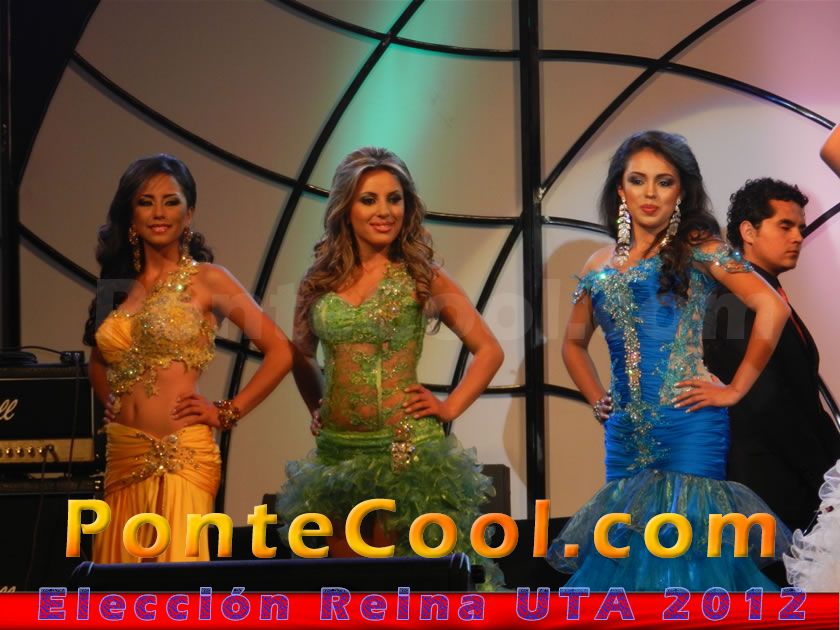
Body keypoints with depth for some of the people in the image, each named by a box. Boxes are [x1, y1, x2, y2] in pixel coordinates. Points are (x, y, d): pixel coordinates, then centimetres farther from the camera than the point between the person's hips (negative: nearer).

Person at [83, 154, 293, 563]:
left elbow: (280, 352, -6)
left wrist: (227, 413, -6)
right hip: (124, 456, 5)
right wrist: (112, 402, 13)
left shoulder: (207, 279, -2)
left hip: (182, 456, -5)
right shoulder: (118, 285, 13)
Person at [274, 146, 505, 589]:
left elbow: (489, 350, 1)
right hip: (336, 453, 4)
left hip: (406, 451, -4)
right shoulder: (319, 283, 7)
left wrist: (449, 408, -7)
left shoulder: (421, 279, -2)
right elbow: (300, 355, 24)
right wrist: (316, 407, 12)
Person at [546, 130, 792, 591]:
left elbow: (772, 307, -11)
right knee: (624, 549, 7)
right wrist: (600, 403, 13)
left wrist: (735, 389, -9)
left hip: (689, 427, -5)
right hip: (625, 434, 5)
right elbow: (574, 343, 28)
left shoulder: (697, 248, -1)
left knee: (685, 542, -8)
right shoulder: (600, 266, 13)